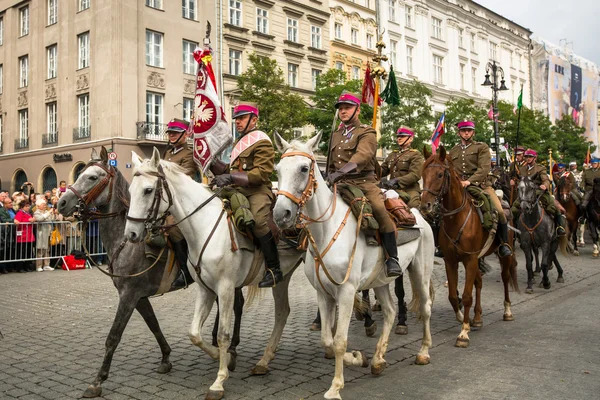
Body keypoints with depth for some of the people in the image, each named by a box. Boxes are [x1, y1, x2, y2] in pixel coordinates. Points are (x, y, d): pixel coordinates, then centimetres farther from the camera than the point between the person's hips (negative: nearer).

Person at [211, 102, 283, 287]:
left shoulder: (262, 142, -4)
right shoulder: (239, 143, 24)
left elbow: (262, 174, -16)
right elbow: (231, 171, 27)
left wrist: (231, 177, -24)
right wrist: (212, 163, 12)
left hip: (258, 191, -9)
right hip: (238, 191, 10)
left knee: (259, 221, -32)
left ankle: (274, 269, -22)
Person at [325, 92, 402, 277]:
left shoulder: (367, 133, -1)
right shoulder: (336, 135, 20)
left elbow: (362, 155, -22)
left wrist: (341, 171, -35)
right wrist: (330, 178, 14)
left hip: (364, 182, -6)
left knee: (380, 209, -29)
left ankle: (392, 259, -21)